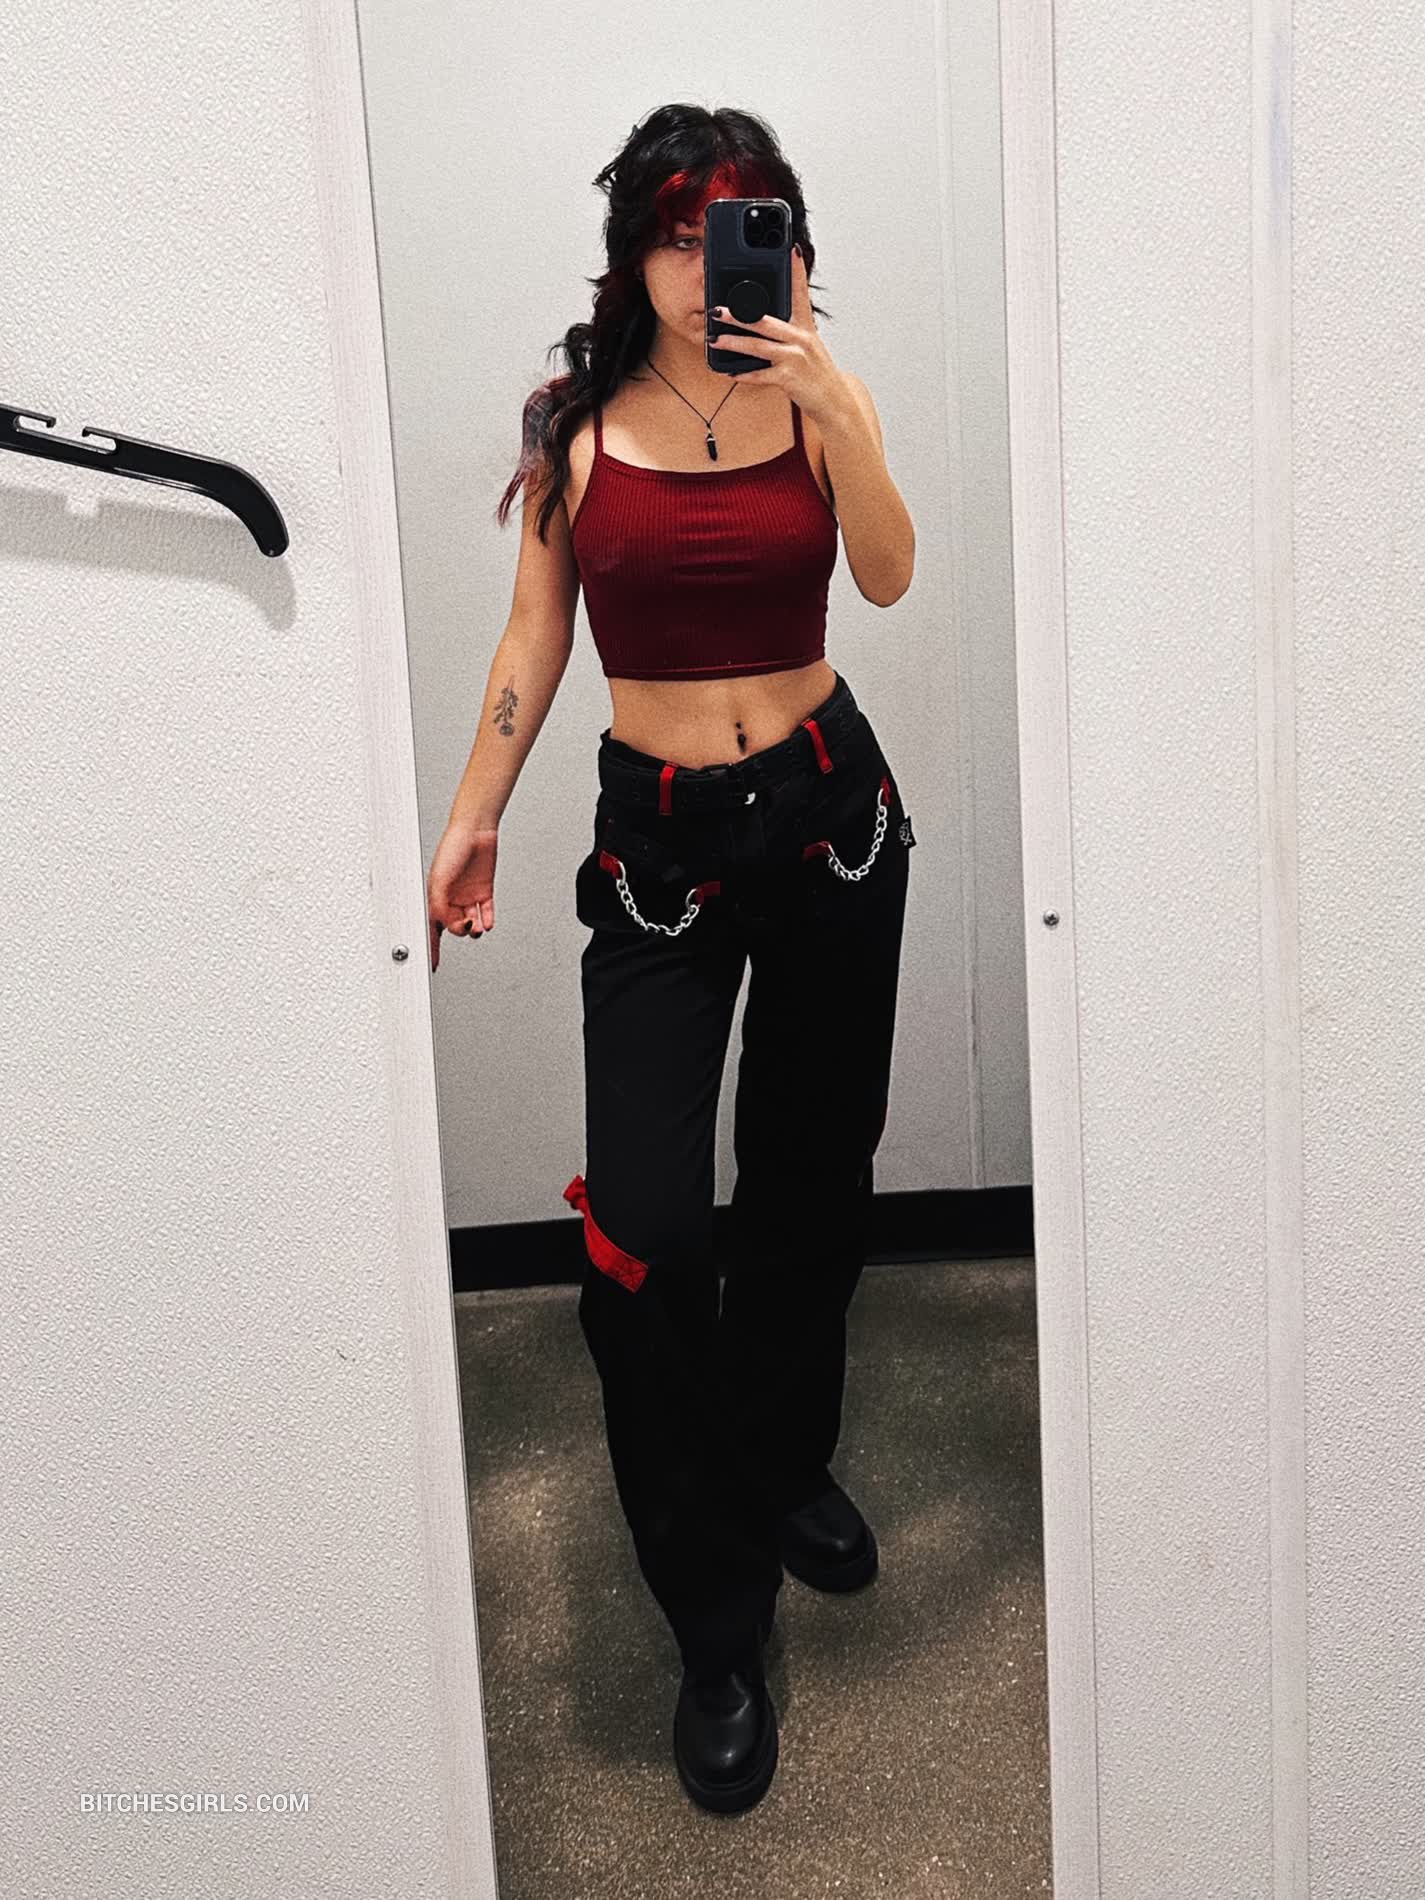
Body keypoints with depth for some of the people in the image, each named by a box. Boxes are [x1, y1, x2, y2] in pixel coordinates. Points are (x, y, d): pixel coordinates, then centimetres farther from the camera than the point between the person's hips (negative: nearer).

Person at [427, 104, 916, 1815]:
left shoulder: (818, 397, 1)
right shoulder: (574, 421, -1)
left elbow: (889, 576, -13)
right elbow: (537, 635, 4)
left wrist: (828, 406, -23)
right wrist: (471, 821, 3)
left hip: (828, 806, 2)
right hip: (658, 836, -1)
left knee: (811, 1175, 14)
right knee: (642, 1234, -11)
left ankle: (785, 1465, 41)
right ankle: (719, 1630, 6)